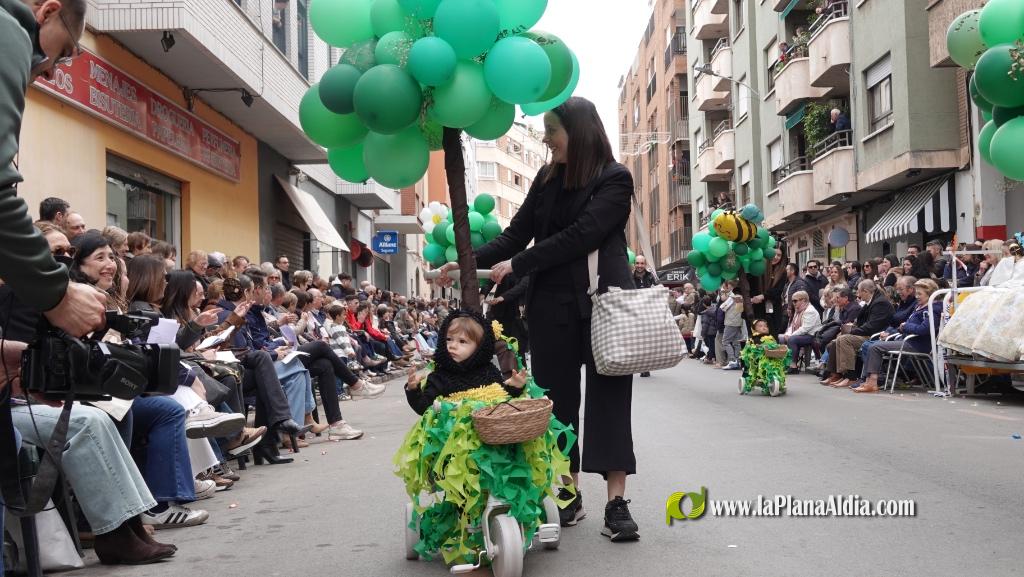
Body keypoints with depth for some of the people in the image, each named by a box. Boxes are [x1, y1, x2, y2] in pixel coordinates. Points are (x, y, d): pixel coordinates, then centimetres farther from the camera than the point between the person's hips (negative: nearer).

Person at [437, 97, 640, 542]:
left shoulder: (615, 179, -5)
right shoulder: (548, 178, 11)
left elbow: (579, 236, -15)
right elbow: (517, 233, 10)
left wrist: (516, 265, -14)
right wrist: (469, 262, -2)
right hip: (552, 305, 5)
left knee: (609, 395, -3)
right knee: (558, 398, 5)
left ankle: (616, 502, -2)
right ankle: (568, 494, 15)